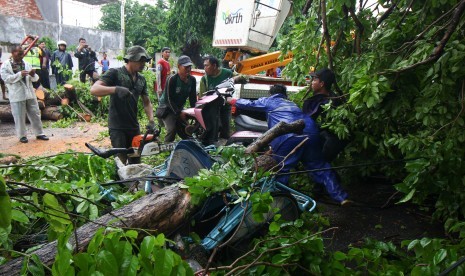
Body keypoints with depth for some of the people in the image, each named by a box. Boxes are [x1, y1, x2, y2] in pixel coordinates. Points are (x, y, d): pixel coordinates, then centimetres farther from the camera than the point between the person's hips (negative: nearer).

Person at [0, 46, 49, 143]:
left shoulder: (26, 64, 10)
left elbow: (35, 79, 10)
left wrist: (33, 75, -13)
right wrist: (20, 74, -22)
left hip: (30, 94, 4)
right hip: (17, 96, -4)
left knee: (35, 114, 8)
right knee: (19, 117, 2)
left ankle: (39, 133, 19)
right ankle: (22, 136, 15)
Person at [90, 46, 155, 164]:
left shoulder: (141, 79, 10)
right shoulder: (115, 73, -8)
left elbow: (147, 103, 15)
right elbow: (94, 89, -19)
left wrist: (151, 121, -1)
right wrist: (115, 89, -35)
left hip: (134, 127, 6)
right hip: (117, 127, -6)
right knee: (121, 161, -4)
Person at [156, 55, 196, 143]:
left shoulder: (192, 80, -3)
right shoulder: (172, 79, -22)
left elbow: (192, 97, 1)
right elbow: (169, 99, -23)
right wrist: (179, 113, -29)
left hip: (179, 108, 7)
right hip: (166, 108, -6)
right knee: (172, 130, -24)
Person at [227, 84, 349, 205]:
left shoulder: (268, 101, 24)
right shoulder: (291, 103, 38)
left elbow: (250, 104, 33)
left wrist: (233, 101, 51)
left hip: (288, 136, -5)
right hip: (311, 133, 6)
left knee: (281, 170, 6)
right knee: (319, 167, 12)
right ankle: (341, 197, 12)